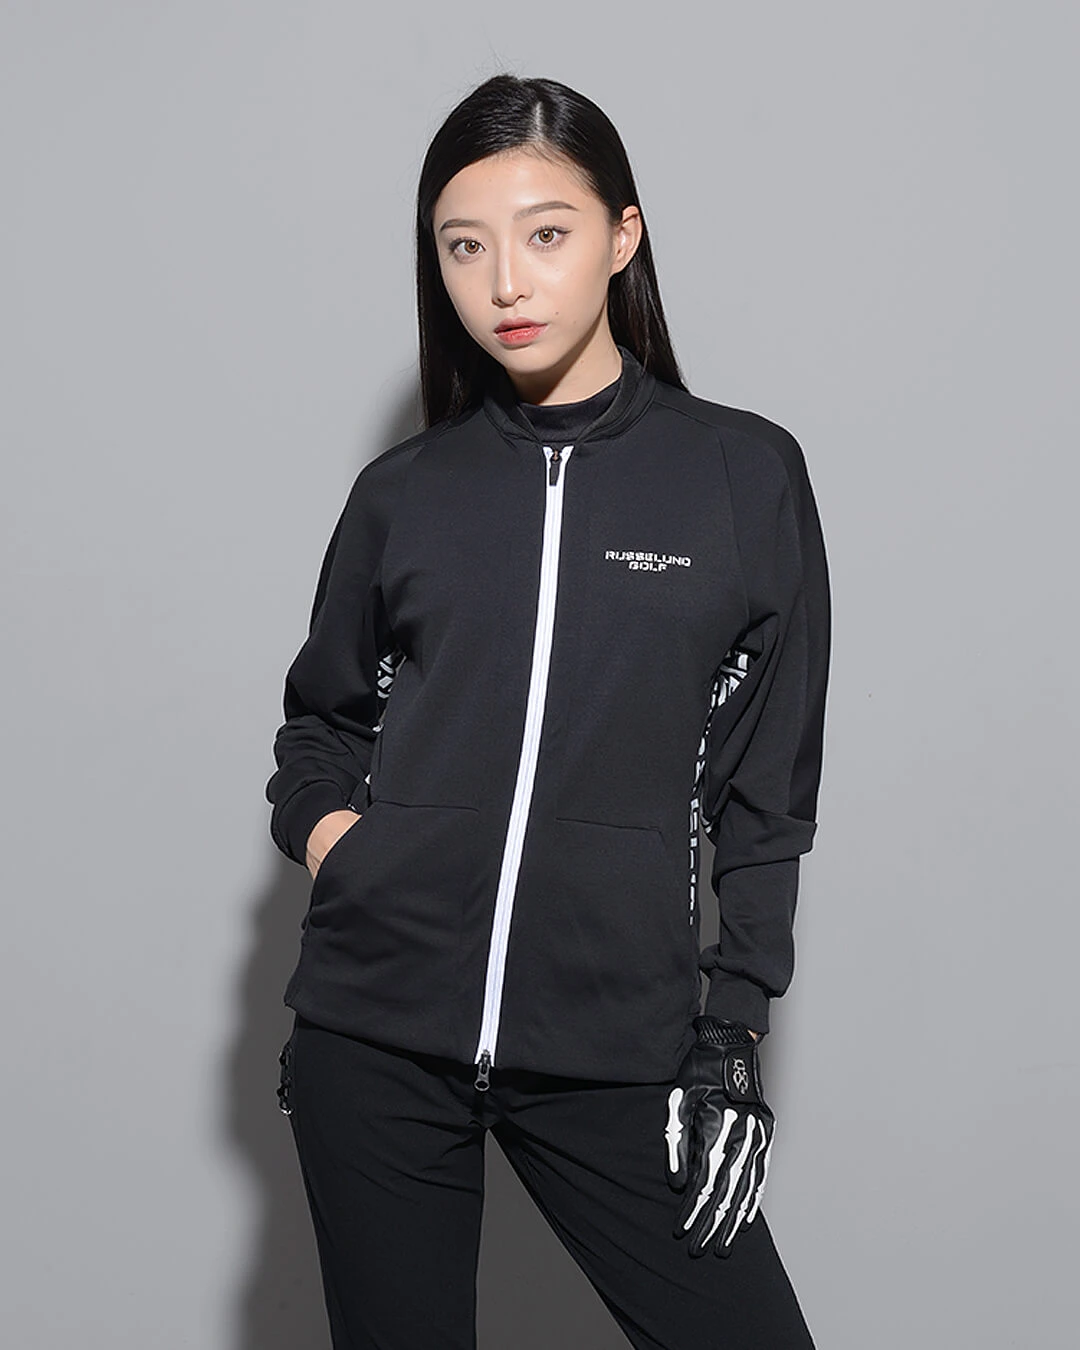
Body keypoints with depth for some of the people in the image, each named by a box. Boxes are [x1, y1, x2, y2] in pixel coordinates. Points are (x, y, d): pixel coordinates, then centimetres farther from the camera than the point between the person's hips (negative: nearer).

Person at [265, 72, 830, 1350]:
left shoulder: (745, 475, 1)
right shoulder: (402, 492, 6)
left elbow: (769, 794, 3)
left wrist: (732, 1037, -1)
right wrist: (323, 824, -1)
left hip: (617, 1044, -1)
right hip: (373, 1037, 2)